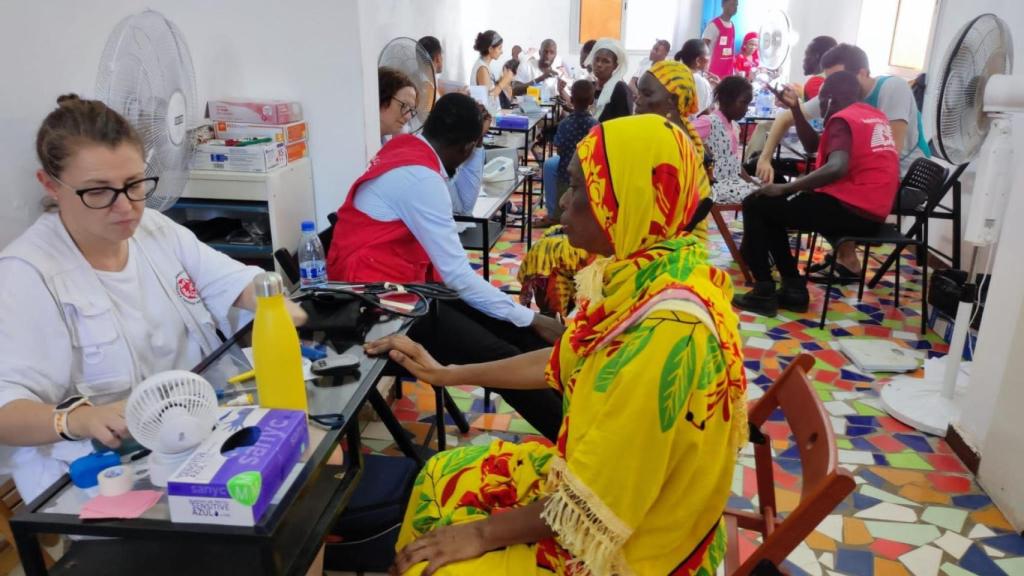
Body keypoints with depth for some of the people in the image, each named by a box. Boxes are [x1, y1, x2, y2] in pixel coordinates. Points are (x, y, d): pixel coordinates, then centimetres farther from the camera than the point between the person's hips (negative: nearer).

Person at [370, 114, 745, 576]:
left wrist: (483, 534, -14)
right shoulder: (644, 273, -6)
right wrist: (446, 374, 12)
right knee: (441, 476, 14)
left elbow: (598, 497, -28)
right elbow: (564, 362, 7)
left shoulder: (668, 327, -34)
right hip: (597, 474, 8)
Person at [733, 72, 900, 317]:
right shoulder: (875, 115, 18)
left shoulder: (842, 119, -11)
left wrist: (784, 189, -22)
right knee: (772, 212, 21)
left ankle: (764, 293, -6)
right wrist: (795, 108, 11)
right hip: (871, 214, 10)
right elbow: (813, 144, 19)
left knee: (756, 206, -4)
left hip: (850, 209, -10)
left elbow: (837, 168, -29)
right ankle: (794, 288, 14)